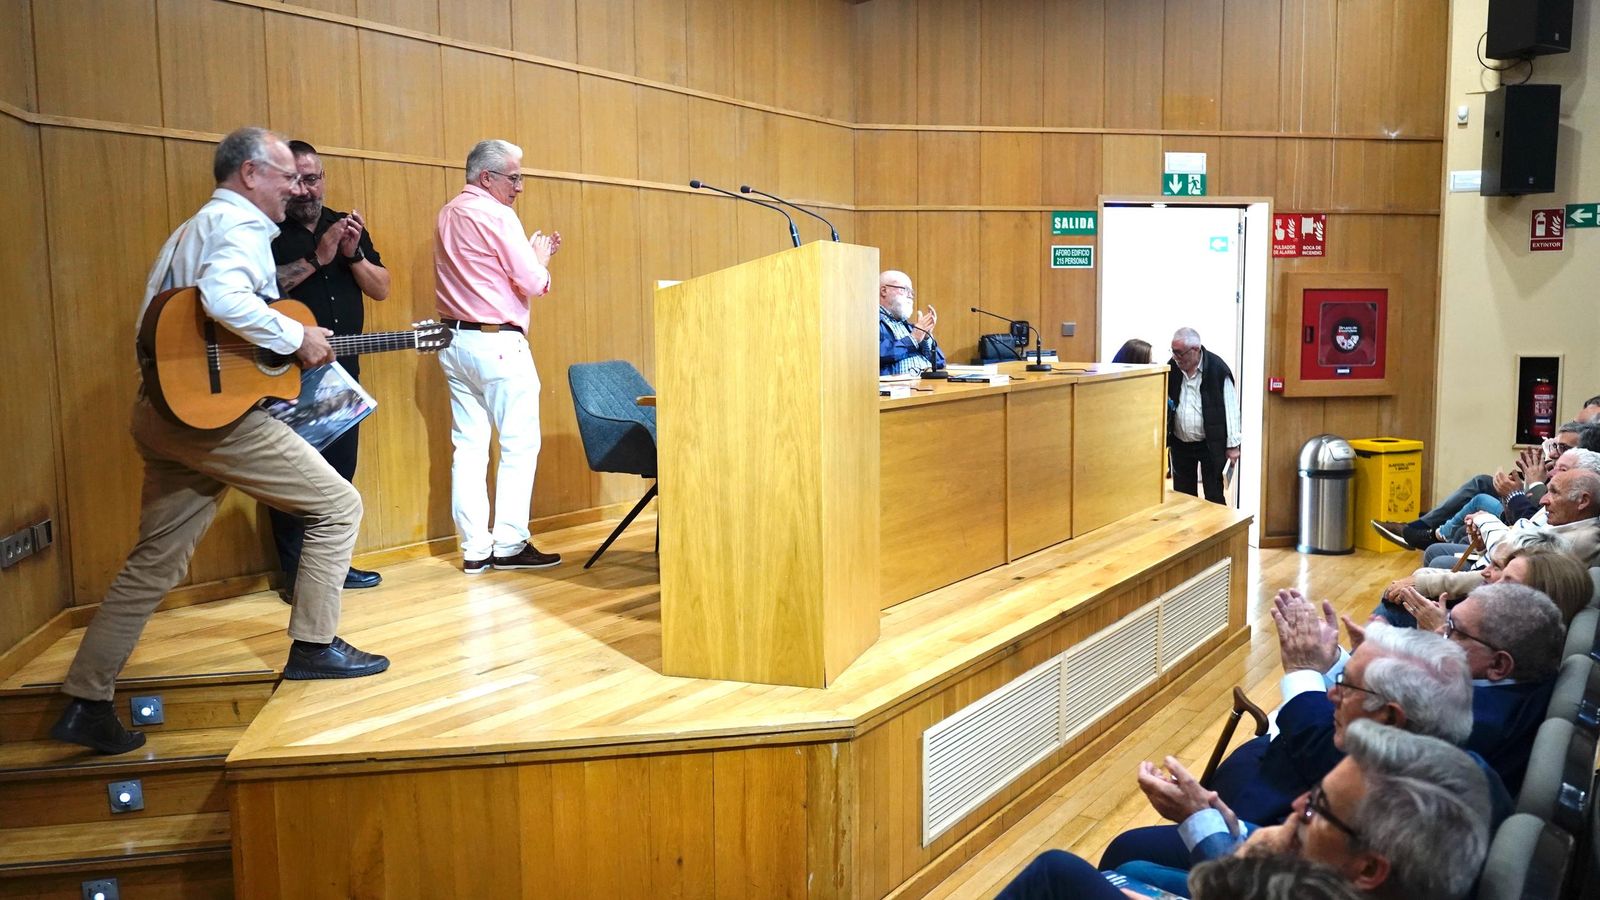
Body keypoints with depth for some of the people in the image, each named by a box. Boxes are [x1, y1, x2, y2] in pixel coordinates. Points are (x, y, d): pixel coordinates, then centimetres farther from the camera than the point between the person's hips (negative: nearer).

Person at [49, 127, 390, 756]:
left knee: (153, 564, 12)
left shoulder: (189, 230, 24)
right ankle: (313, 647, 7)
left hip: (164, 413, 10)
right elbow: (224, 296, -30)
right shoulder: (241, 223, -8)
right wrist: (297, 337, -18)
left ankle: (84, 705, 14)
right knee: (338, 505, 0)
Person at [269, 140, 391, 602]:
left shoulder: (346, 226, 15)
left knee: (340, 469, 9)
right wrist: (316, 260, -18)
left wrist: (353, 254, -7)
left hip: (342, 370, 6)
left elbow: (381, 289, 10)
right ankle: (295, 574, 3)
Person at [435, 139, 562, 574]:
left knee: (469, 445, 6)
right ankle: (509, 545, 1)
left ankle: (474, 549, 8)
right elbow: (533, 284, -13)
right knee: (520, 445, 0)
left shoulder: (449, 215, 14)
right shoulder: (496, 215, -12)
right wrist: (540, 258, 7)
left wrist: (531, 254, 18)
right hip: (497, 343, -8)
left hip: (455, 339, 8)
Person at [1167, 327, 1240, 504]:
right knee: (1182, 496, 12)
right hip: (1180, 443, 4)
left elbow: (1230, 408, -10)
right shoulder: (1172, 368, -2)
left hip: (1211, 444, -4)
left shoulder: (1217, 369, -14)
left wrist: (1232, 445, -9)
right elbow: (1164, 405, 9)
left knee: (1214, 497, 3)